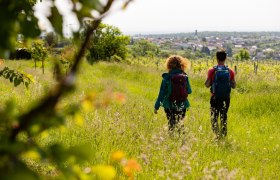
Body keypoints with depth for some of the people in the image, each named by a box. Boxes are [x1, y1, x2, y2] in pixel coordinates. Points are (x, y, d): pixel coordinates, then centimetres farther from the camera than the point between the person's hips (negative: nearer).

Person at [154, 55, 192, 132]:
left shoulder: (167, 77, -10)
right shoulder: (185, 77, -3)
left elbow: (162, 93, -8)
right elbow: (189, 91, 5)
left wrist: (156, 106, -2)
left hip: (170, 106, -2)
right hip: (182, 106, 2)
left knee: (171, 124, 7)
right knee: (180, 124, 14)